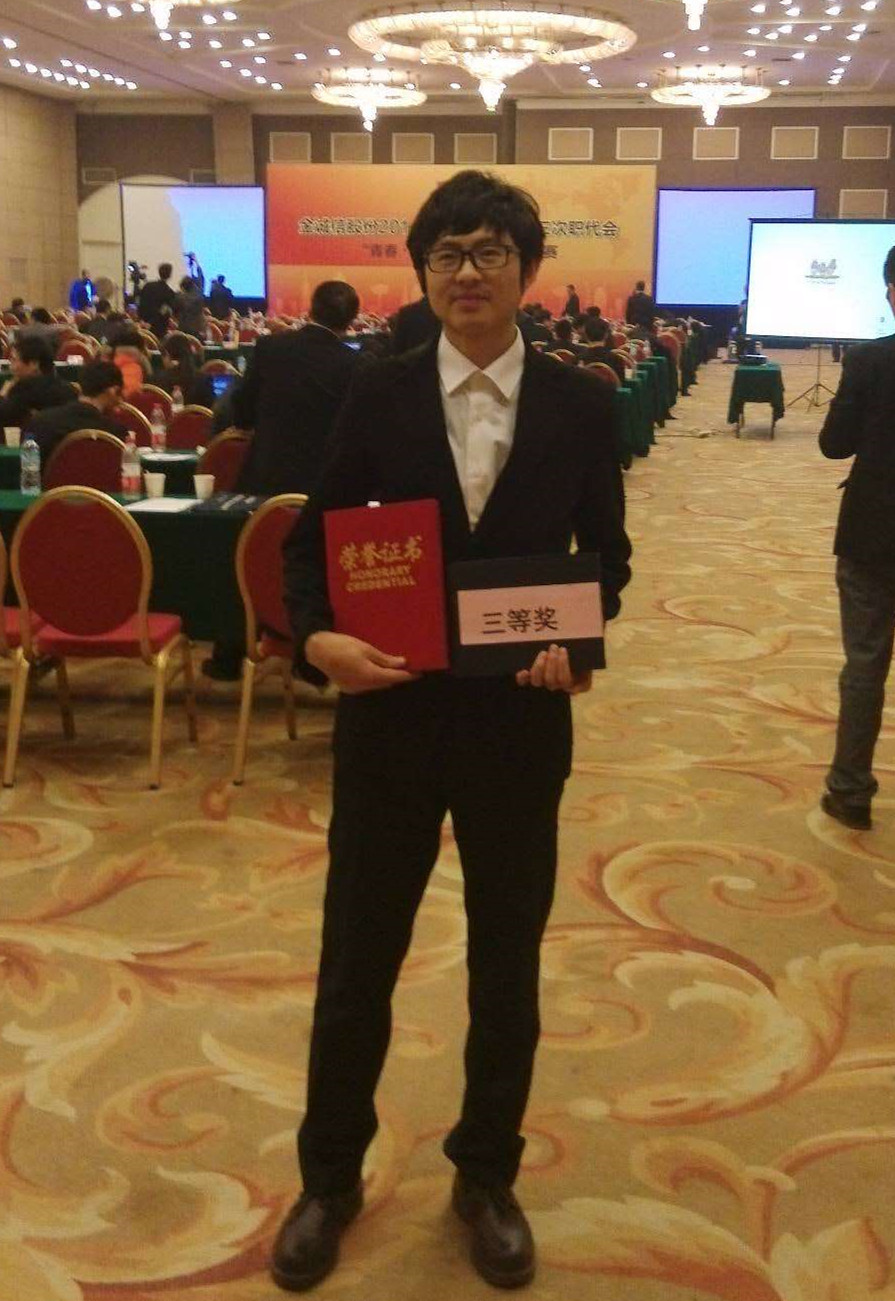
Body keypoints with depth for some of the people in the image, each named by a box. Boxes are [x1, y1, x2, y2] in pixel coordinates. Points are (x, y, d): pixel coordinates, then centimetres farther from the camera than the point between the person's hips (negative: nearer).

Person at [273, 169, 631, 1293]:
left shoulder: (579, 405, -1)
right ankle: (330, 1175, 34)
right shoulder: (378, 395, -2)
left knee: (506, 962, 15)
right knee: (358, 959, 11)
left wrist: (577, 639, -14)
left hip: (519, 718, 1)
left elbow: (605, 555, 6)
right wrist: (317, 637, -18)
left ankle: (487, 1177, 37)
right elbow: (313, 538, 1)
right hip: (390, 711, 0)